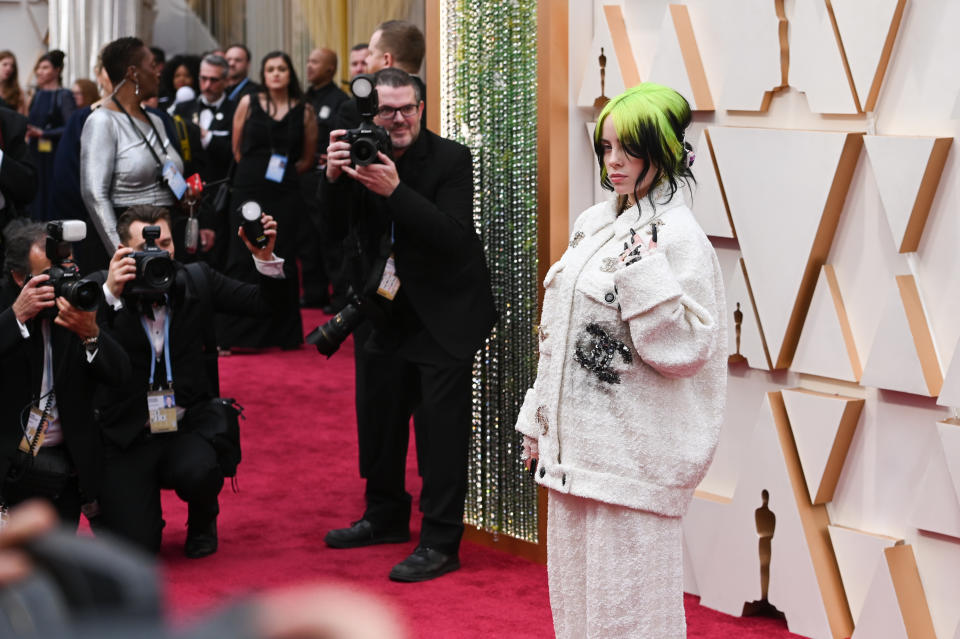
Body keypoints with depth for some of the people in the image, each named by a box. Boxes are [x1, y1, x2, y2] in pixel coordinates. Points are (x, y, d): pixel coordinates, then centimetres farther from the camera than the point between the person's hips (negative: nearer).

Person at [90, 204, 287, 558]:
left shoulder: (196, 280, 2)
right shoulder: (102, 288, -7)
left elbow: (263, 303, 4)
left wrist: (265, 258, -13)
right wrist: (110, 294, -35)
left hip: (190, 426, 2)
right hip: (128, 438, -1)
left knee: (197, 473, -34)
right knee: (132, 549, -13)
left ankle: (202, 521, 5)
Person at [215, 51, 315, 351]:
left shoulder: (304, 112, 5)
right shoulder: (248, 104, 5)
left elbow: (307, 160, 13)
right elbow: (237, 149, 12)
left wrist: (285, 171, 2)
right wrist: (256, 171, 11)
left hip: (286, 193, 1)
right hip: (249, 190, -1)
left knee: (282, 258, 4)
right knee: (243, 258, -4)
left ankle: (283, 333, 14)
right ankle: (232, 334, 1)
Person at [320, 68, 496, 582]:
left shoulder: (450, 159, -13)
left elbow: (456, 236, -25)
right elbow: (336, 230, -4)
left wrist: (396, 191, -33)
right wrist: (333, 179, -22)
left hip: (442, 318, -6)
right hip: (382, 310, 6)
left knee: (441, 429, -4)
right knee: (377, 417, 17)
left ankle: (440, 543, 3)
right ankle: (386, 516, 36)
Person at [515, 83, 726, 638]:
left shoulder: (676, 237, -13)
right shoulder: (597, 224, 13)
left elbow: (685, 348, -20)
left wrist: (644, 272, -26)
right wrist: (540, 419, 21)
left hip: (633, 458, -8)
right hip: (574, 446, 9)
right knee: (574, 595, 16)